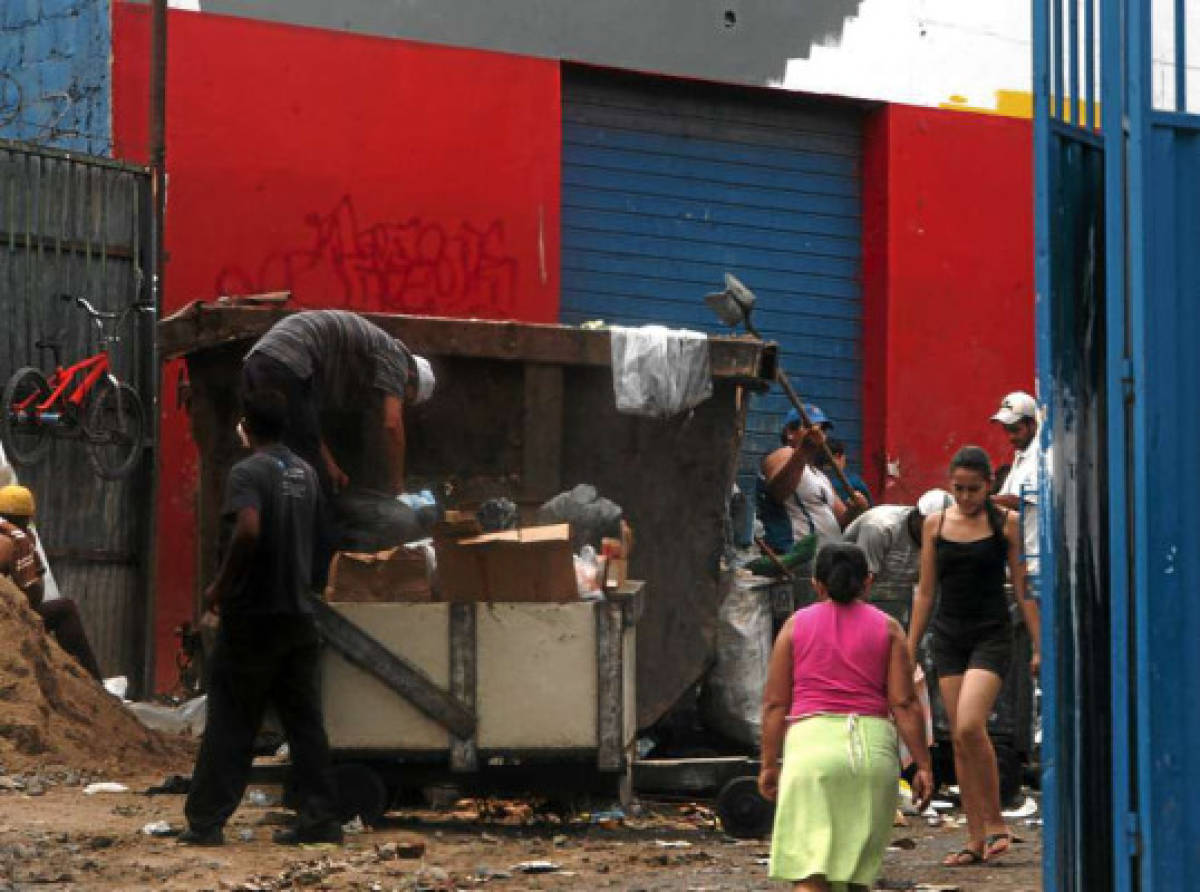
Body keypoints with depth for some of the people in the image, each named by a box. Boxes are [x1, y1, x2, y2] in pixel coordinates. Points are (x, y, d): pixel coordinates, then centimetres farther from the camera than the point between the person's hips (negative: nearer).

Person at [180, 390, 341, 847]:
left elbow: (248, 532, -27)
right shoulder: (306, 473, 11)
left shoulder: (248, 472, -11)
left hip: (253, 616, -6)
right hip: (298, 615, 6)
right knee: (304, 720, 8)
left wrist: (220, 586, -16)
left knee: (230, 722, -2)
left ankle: (206, 822, -1)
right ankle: (320, 818, 5)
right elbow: (319, 539, 16)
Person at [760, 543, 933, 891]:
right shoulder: (887, 628, 10)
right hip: (873, 746, 2)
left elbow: (774, 703, 7)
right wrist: (923, 764, 5)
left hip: (812, 743, -1)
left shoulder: (796, 625, 10)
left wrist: (769, 764, 13)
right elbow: (904, 703, 3)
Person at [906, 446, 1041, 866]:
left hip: (991, 634, -4)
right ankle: (976, 839, 7)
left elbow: (1023, 589, 1)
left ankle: (995, 823, -6)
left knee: (970, 726, -21)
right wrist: (909, 651, 10)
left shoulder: (1006, 523, -1)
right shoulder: (936, 524, 8)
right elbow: (925, 592, 12)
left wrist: (1039, 646, -3)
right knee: (959, 739, 2)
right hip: (948, 637, 4)